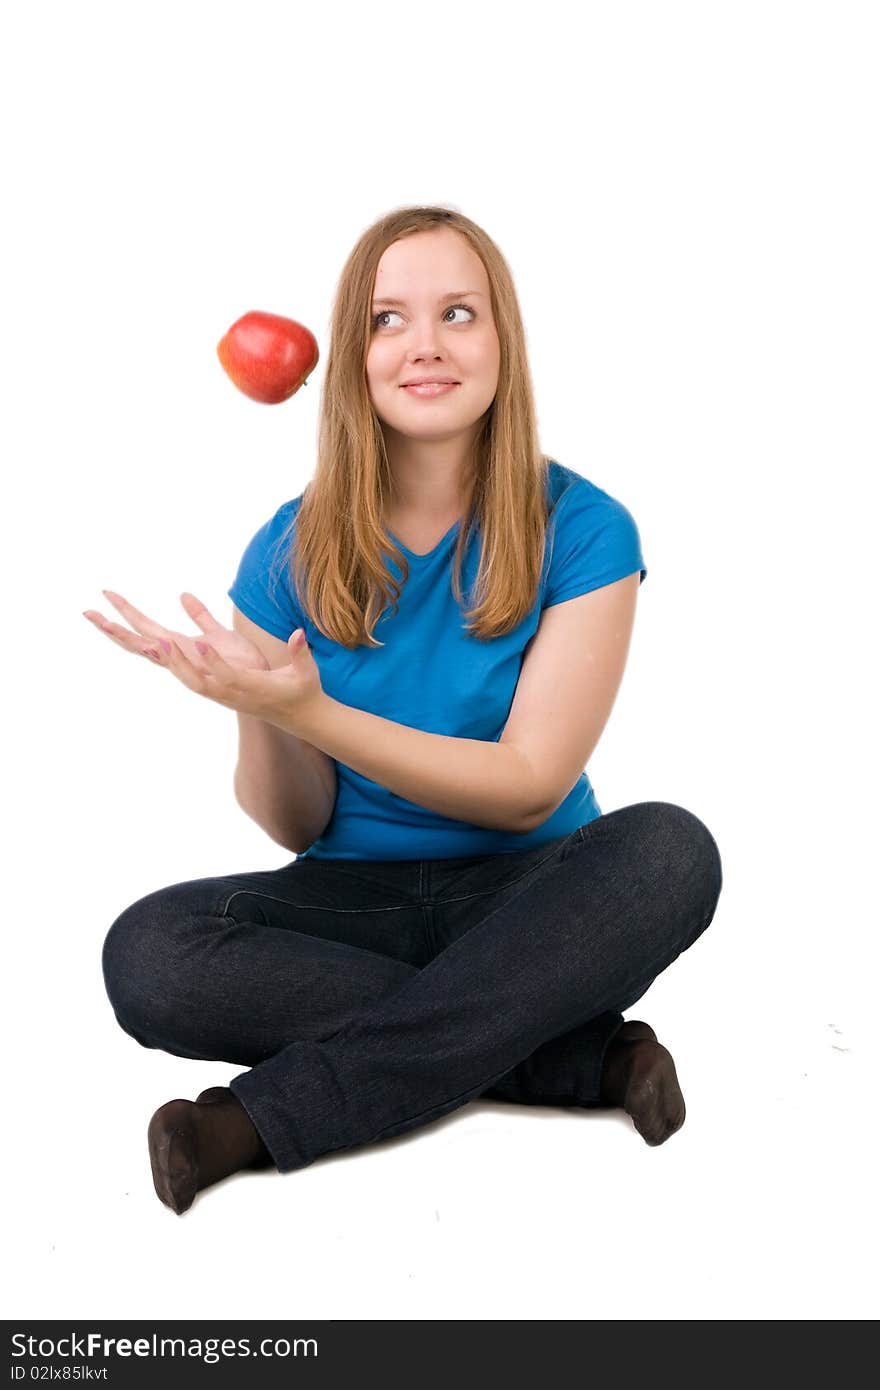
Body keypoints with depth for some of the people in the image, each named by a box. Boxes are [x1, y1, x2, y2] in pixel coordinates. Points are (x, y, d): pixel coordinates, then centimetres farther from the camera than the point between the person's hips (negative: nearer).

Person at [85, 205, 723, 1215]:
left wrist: (309, 712, -27)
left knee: (668, 850, -33)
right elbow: (293, 827, 0)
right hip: (356, 897, 2)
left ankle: (267, 1114, -28)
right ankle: (586, 1056, -21)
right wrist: (257, 711, -23)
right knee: (145, 952, -27)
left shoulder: (581, 531, -8)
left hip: (525, 894, -1)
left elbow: (529, 786, -15)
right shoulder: (291, 552, -2)